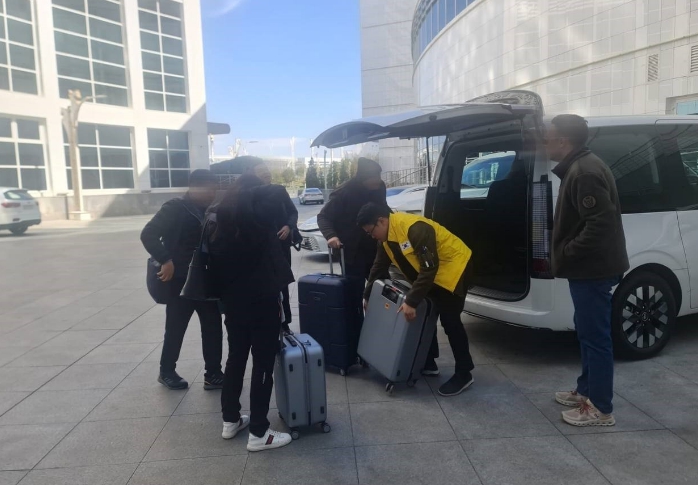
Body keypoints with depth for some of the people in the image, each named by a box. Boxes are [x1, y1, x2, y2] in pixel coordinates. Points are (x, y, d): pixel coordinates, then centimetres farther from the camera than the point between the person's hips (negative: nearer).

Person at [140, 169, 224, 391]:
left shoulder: (209, 211, 8)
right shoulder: (175, 208, -10)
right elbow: (148, 235, -16)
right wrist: (166, 261, -23)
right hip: (181, 280, -6)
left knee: (213, 328, 6)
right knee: (175, 329, 7)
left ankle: (213, 374, 16)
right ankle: (166, 372, 26)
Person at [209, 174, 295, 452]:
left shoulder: (220, 217, 8)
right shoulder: (259, 210, -9)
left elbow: (215, 258, 9)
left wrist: (224, 293, 12)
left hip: (233, 300, 7)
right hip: (262, 298, -7)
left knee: (236, 358, 18)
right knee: (263, 363, 0)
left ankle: (230, 420, 30)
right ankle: (258, 433, 6)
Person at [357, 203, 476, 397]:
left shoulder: (415, 228, -31)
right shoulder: (387, 237, -2)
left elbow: (429, 268, -33)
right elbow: (379, 268, 10)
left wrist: (412, 301, -33)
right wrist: (367, 296, 12)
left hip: (453, 266, -9)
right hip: (431, 274, 9)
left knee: (450, 320, -10)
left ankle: (464, 373, 2)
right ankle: (428, 362, 27)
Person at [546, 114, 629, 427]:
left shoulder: (585, 172, -20)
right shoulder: (579, 168, 14)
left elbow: (600, 223, -27)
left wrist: (567, 254, -19)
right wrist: (567, 254, 16)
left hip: (592, 269, -11)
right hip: (589, 267, 11)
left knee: (595, 336, -2)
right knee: (588, 332, 18)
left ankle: (600, 409, 10)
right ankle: (586, 391, 32)